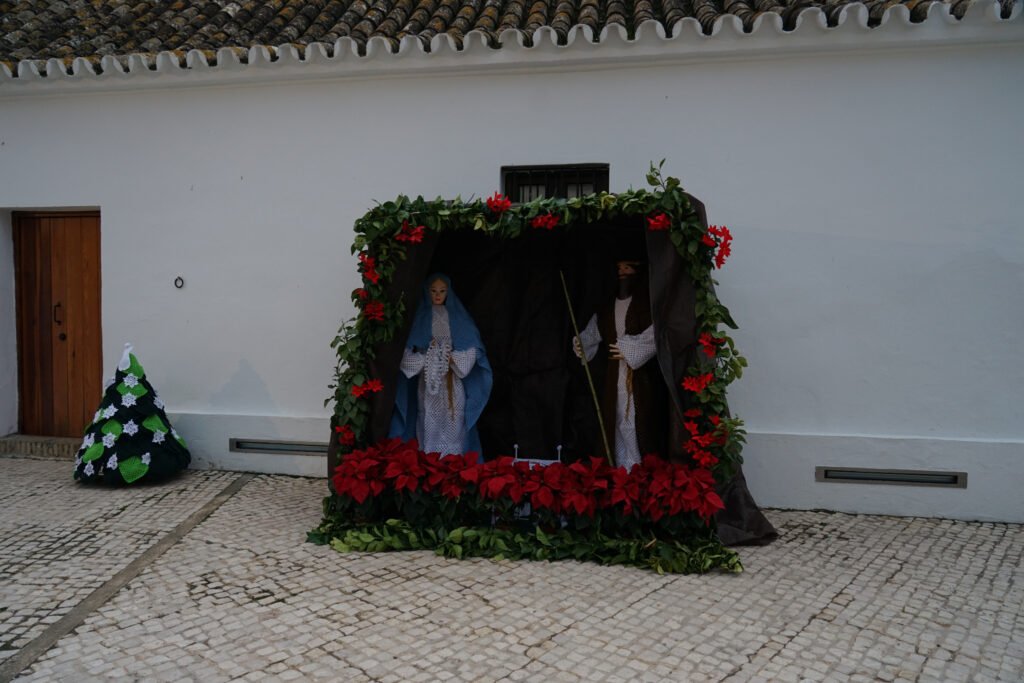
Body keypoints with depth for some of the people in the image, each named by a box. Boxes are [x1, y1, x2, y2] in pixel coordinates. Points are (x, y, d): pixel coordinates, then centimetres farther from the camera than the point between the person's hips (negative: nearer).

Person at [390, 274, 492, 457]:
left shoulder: (458, 316, 9)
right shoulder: (420, 316, 7)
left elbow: (471, 350, 2)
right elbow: (407, 352, 0)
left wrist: (453, 359, -12)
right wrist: (428, 358, -12)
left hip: (453, 383, 1)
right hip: (427, 382, -1)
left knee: (453, 427, -3)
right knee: (430, 428, -5)